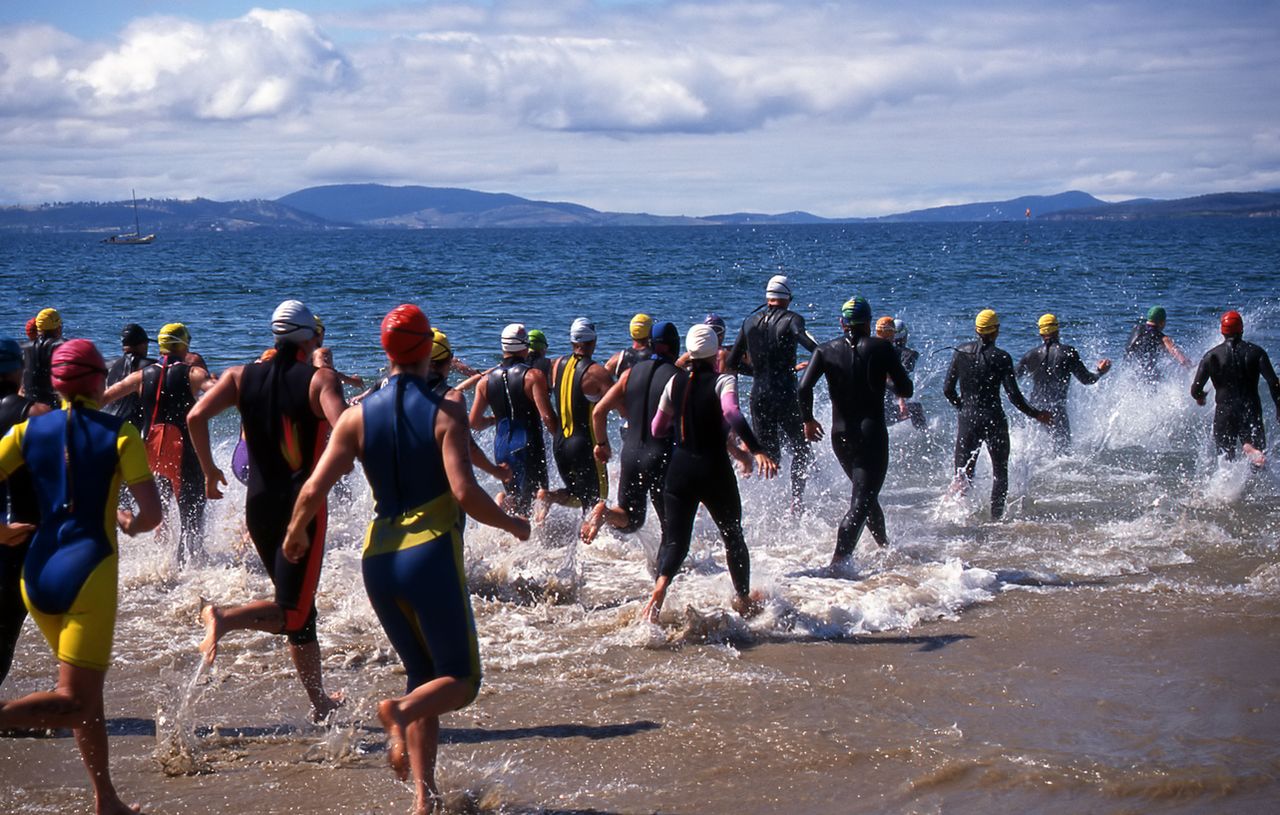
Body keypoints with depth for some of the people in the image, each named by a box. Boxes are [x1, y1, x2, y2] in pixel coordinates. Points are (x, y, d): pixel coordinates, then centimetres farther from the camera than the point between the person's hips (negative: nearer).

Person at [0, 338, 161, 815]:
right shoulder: (119, 434, -5)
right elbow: (152, 513, -9)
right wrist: (130, 524, 13)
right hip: (89, 570, -5)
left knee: (87, 690, 20)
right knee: (75, 703, -6)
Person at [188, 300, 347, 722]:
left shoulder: (242, 376, 5)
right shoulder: (320, 379, -7)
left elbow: (196, 417, -8)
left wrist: (208, 470, 5)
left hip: (259, 505, 6)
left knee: (300, 610, 18)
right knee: (293, 611, -3)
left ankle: (320, 700, 22)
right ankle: (226, 618, -29)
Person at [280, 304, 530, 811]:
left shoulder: (359, 416, 3)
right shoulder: (446, 410, -8)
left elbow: (313, 490, -1)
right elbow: (465, 493, -17)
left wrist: (295, 535, 19)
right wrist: (511, 524, 0)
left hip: (379, 560, 5)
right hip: (432, 555, -5)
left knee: (423, 673, 19)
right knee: (461, 679, 8)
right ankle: (402, 712, -24)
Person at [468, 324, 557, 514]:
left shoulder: (486, 380, 6)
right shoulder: (533, 376, -9)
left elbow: (474, 422, 7)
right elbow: (547, 417, -16)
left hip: (502, 448, 5)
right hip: (528, 447, -5)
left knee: (514, 500, 21)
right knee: (534, 502, 0)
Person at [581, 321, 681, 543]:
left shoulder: (631, 373, 4)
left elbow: (598, 412, 2)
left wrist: (602, 444, 18)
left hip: (631, 454, 4)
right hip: (662, 458, -4)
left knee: (630, 521, 16)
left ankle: (603, 512, -14)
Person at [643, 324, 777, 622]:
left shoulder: (676, 382, 4)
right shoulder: (723, 381, -9)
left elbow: (656, 429, 11)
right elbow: (732, 413, -30)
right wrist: (757, 450, -39)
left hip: (680, 469, 3)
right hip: (714, 470, -3)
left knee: (675, 539, 3)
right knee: (733, 536, 18)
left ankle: (660, 586, -27)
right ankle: (743, 599, 29)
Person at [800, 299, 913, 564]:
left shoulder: (826, 350, 1)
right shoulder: (881, 348, -5)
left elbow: (804, 387, -11)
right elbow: (906, 390, -4)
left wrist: (808, 420, 3)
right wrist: (890, 381, 17)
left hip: (840, 434, 5)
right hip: (872, 433, -4)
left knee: (865, 493, 24)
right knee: (862, 501, -8)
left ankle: (884, 544, 40)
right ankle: (839, 559, -24)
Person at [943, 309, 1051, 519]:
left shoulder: (961, 352, 0)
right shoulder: (1001, 357, -11)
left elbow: (947, 389, 2)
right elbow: (1014, 395, -12)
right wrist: (1036, 414, 2)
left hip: (967, 420, 3)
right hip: (993, 421, -3)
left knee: (963, 471, 8)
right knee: (1000, 471, 14)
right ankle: (996, 515, 10)